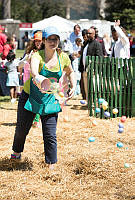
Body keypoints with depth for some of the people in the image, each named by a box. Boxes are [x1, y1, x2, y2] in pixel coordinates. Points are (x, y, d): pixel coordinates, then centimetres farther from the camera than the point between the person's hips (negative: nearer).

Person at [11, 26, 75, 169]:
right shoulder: (37, 56, -19)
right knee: (22, 128, 13)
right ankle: (17, 152, 43)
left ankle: (51, 166, 5)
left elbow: (70, 72, 18)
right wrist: (37, 77, -66)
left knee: (50, 135, -6)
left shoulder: (63, 57, -5)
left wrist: (73, 87, 4)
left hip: (50, 100, 2)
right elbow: (33, 70, -43)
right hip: (30, 97, -2)